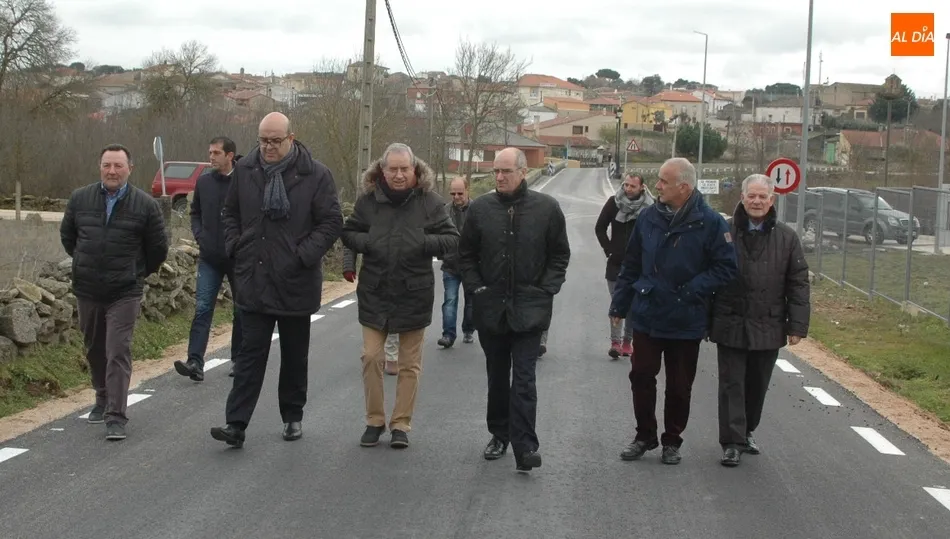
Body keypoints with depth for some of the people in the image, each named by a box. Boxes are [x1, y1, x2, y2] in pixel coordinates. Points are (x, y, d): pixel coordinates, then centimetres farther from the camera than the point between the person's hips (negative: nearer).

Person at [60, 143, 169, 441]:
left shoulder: (145, 204, -5)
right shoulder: (80, 199, 2)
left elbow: (158, 248, 5)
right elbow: (67, 235, 19)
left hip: (125, 293, -3)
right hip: (87, 290, 4)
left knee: (118, 352, -10)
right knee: (94, 349, 16)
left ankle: (116, 416, -11)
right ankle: (103, 398, 36)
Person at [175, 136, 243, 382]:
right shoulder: (203, 182, 4)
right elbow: (195, 213, 18)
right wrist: (200, 236, 4)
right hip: (209, 258, 3)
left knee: (241, 310, 10)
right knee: (202, 309, -4)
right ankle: (195, 362, -8)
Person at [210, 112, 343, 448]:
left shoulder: (315, 174, -7)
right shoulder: (245, 170, 4)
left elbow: (332, 222, -6)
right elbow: (230, 213, 17)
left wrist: (304, 255, -14)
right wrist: (236, 247, 3)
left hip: (296, 282, -2)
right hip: (253, 280, 2)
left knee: (295, 356, 12)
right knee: (250, 354, 0)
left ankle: (292, 417, 26)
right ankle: (236, 424, -3)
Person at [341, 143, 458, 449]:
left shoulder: (429, 202, -7)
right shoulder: (368, 200, -2)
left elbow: (452, 239, -5)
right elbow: (348, 233, 7)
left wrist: (423, 242, -22)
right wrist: (366, 243, -14)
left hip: (414, 294, -1)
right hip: (375, 294, 1)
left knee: (410, 364, 7)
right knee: (371, 357, 1)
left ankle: (401, 424, 18)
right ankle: (374, 420, 16)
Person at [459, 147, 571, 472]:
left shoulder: (547, 208, -3)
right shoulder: (480, 208, 1)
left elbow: (559, 255, 4)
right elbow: (466, 254, 10)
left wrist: (545, 290, -5)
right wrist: (476, 287, 1)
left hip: (529, 309, -3)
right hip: (491, 308, 3)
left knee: (523, 379, -7)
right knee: (497, 377, 14)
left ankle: (525, 446, -7)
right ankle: (499, 435, 27)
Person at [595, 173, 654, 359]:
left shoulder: (649, 207, -7)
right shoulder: (614, 202, -2)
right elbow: (600, 228, 7)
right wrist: (608, 249, 0)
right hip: (616, 263, 1)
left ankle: (628, 341, 16)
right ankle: (615, 342, -4)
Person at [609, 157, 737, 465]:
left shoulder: (710, 223, -11)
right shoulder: (649, 218, 1)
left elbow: (726, 268, -10)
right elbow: (631, 265, 8)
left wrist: (692, 290, -18)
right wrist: (619, 305, 9)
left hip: (686, 321, -3)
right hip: (646, 316, 3)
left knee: (679, 385, 9)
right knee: (641, 377, 8)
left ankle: (672, 441, 25)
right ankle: (644, 436, 24)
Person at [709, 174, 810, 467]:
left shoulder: (786, 237, 1)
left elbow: (798, 284, 2)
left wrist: (797, 325, -3)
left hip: (768, 327, 2)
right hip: (730, 325, -2)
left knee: (758, 385, 15)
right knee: (732, 385, 0)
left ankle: (746, 431, 33)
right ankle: (732, 442, 5)